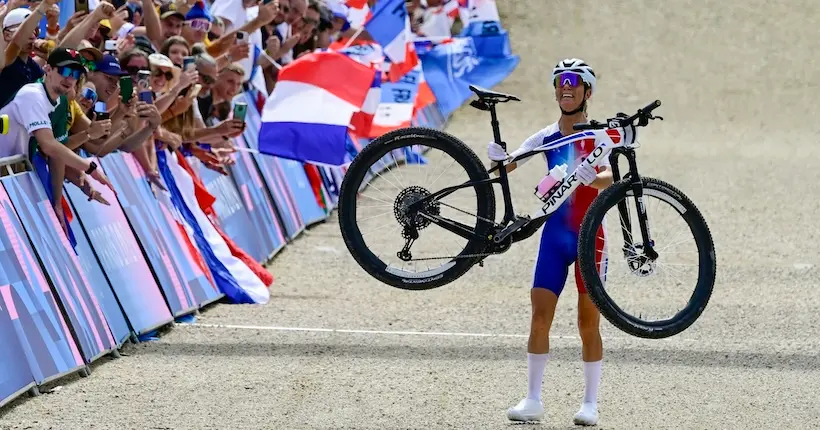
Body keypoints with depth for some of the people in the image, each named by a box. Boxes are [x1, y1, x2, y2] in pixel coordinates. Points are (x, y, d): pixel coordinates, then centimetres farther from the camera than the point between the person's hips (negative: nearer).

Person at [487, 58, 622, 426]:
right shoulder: (547, 137, 5)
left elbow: (608, 179, -22)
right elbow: (508, 163, -4)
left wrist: (591, 177, -44)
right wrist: (500, 157, -27)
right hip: (554, 234, 3)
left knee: (588, 322, 2)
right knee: (540, 316, -3)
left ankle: (590, 402, 10)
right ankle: (533, 399, 3)